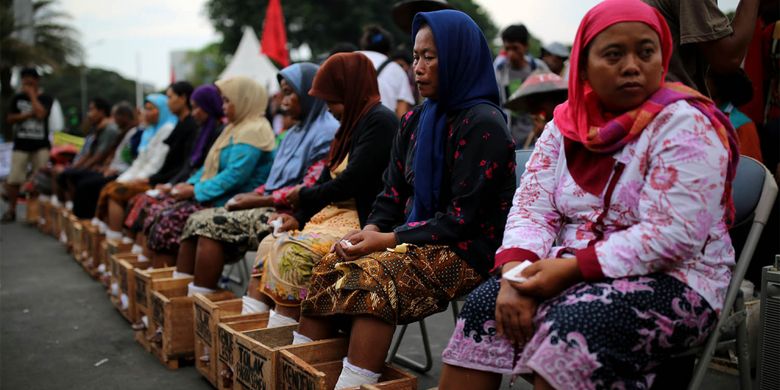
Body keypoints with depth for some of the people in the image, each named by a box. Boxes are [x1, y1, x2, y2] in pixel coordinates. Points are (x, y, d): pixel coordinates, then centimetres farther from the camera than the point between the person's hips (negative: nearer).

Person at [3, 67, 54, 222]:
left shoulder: (46, 98, 3)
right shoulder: (18, 98, 10)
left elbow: (40, 114, -16)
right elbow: (9, 119, 5)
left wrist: (32, 95, -6)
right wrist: (28, 114, -9)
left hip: (41, 145, -2)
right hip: (21, 145, 2)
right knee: (13, 179, -1)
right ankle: (11, 211, 9)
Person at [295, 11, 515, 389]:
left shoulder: (483, 124, -12)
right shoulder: (416, 121, 13)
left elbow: (464, 218, -17)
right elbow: (393, 192, 12)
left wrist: (388, 239, -19)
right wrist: (370, 231, -8)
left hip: (467, 250, -7)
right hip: (417, 241, 8)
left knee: (372, 279, -30)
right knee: (329, 269, -11)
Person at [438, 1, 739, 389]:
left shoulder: (684, 125, -13)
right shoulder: (568, 122, 5)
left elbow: (673, 235, -21)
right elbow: (532, 204, 0)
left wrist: (572, 268, -23)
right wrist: (515, 273, -18)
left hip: (670, 280, -5)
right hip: (571, 270, 5)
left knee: (572, 328, -32)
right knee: (485, 306, -15)